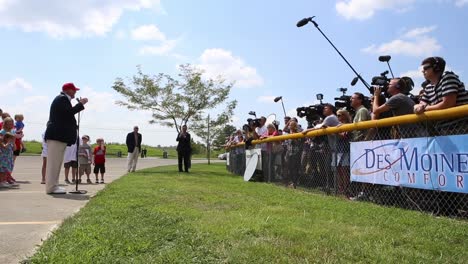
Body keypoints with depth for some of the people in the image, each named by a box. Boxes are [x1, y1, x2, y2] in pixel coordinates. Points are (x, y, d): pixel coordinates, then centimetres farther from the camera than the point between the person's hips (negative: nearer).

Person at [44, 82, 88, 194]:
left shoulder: (62, 99, 24)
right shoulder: (62, 99, -9)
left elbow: (68, 114, 20)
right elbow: (69, 112, -22)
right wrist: (81, 104, -13)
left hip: (59, 135, 11)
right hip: (57, 135, -11)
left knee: (56, 162, 12)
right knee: (54, 161, -9)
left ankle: (53, 186, 16)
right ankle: (51, 187, -8)